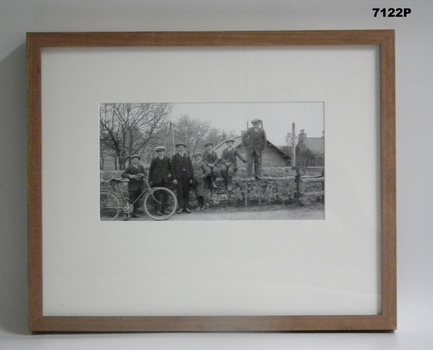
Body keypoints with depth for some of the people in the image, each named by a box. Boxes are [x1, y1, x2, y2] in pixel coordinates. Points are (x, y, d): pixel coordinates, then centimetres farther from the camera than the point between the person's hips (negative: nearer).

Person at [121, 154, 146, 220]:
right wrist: (130, 176, -22)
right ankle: (126, 214, -6)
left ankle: (134, 213, 20)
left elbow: (145, 173, 0)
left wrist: (142, 175, -22)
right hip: (132, 185, -4)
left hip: (140, 185, 4)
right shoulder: (130, 168, -1)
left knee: (137, 200, 9)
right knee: (131, 200, -9)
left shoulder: (141, 167, 10)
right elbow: (123, 174, -6)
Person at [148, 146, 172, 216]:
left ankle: (164, 209, 11)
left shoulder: (167, 159, 8)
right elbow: (150, 170, 4)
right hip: (157, 180, -2)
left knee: (165, 195, 3)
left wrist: (169, 173, 2)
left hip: (165, 180, 3)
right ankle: (158, 210, 1)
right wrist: (150, 180, 1)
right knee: (157, 195, -3)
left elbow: (170, 167, 22)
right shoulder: (154, 160, 1)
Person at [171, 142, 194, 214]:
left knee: (186, 193, 3)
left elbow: (190, 168, 11)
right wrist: (174, 178, -8)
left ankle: (186, 207, 7)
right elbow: (173, 168, 2)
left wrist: (191, 178, 3)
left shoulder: (187, 157, 14)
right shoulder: (174, 157, 7)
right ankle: (181, 207, 0)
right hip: (178, 178, -2)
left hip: (186, 177, 2)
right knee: (180, 193, -4)